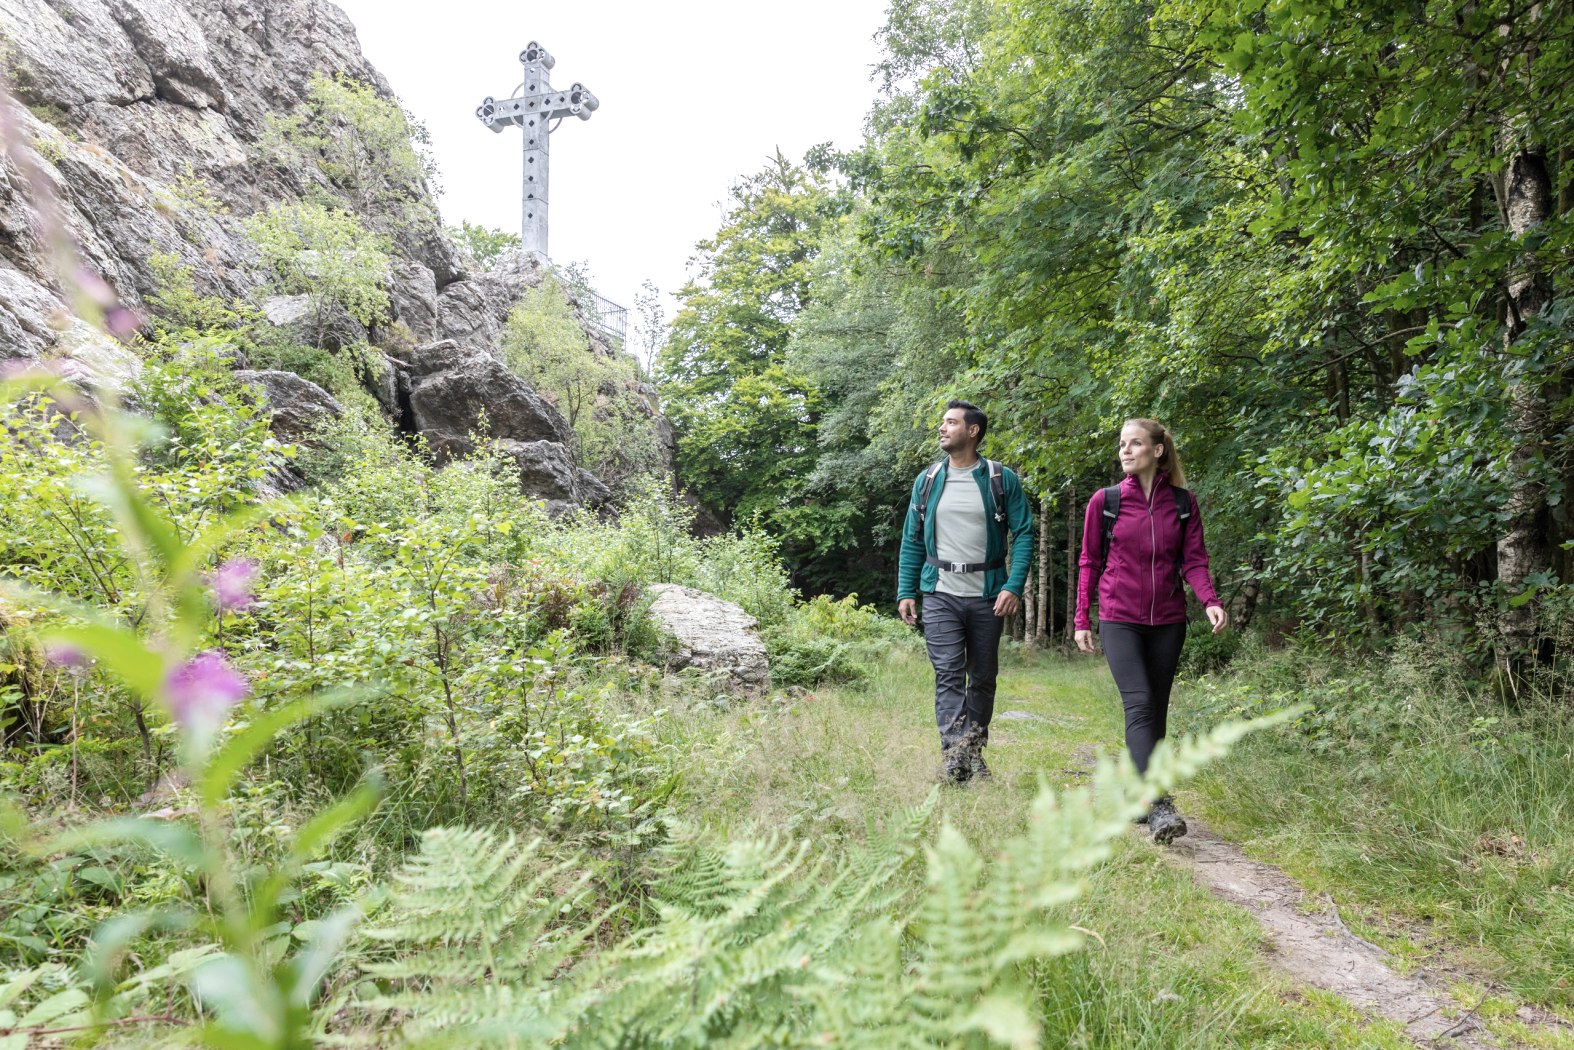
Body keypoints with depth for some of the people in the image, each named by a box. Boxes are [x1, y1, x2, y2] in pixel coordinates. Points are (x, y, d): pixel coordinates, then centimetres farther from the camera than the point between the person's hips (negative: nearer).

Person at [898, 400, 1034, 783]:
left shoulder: (1002, 479, 0)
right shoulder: (927, 480, 7)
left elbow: (1024, 534, -3)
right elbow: (912, 540, 9)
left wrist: (1014, 586, -14)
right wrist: (906, 592, 3)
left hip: (987, 595, 0)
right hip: (940, 595, 0)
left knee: (983, 677, 11)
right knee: (948, 675, -9)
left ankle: (975, 751, 26)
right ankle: (954, 755, -15)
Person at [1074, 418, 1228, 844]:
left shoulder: (1183, 503, 4)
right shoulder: (1105, 501, 1)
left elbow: (1193, 560, 2)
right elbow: (1090, 563, 5)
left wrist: (1211, 602, -16)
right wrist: (1082, 620, 3)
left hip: (1167, 621, 3)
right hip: (1120, 620, -3)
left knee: (1156, 711, 7)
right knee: (1140, 705, -17)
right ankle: (1157, 806, -23)